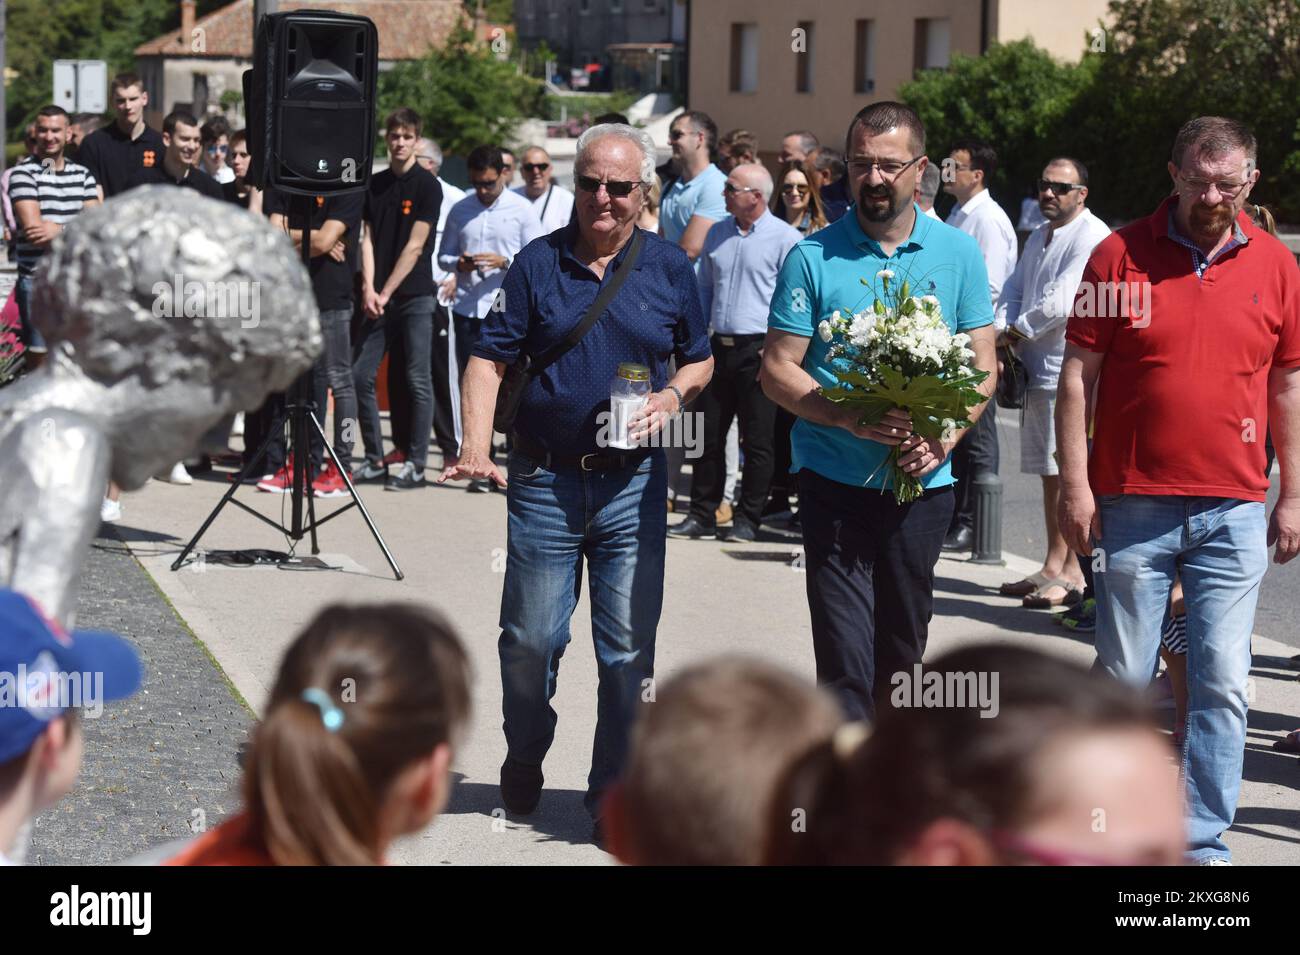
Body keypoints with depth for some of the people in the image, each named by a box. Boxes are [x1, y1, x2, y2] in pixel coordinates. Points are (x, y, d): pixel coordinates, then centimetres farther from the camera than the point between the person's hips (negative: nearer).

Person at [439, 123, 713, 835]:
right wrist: (475, 448, -17)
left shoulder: (669, 266, 4)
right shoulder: (537, 262, 0)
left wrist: (672, 395, -8)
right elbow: (490, 358, -3)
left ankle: (615, 793, 15)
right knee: (530, 640, 8)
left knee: (628, 649, 2)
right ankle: (524, 761, 33)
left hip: (633, 483, 1)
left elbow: (701, 359, 14)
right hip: (545, 480, 0)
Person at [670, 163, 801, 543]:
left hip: (758, 350, -6)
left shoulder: (785, 238, -6)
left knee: (756, 440, 1)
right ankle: (702, 516, 14)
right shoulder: (717, 234, 12)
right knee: (708, 435, 7)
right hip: (718, 347, 6)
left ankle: (748, 519, 10)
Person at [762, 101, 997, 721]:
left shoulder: (958, 254, 5)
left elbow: (983, 367, 5)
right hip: (835, 480, -3)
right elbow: (778, 369, -3)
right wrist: (850, 418, -20)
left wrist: (945, 436, -13)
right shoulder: (813, 257, -2)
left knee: (901, 652, 14)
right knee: (845, 660, -10)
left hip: (923, 484, 3)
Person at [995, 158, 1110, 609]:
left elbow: (1062, 303, -20)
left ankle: (1072, 573, -4)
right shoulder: (1039, 236, 18)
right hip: (1038, 369, 10)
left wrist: (1016, 331, -7)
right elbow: (1012, 290, 19)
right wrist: (1002, 336, 1)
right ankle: (1054, 569, 23)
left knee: (1072, 473, -8)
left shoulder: (1092, 238, -12)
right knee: (1051, 472, 15)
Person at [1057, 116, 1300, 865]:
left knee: (1222, 684, 0)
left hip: (1234, 511, 1)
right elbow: (1078, 375, -1)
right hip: (1133, 505, -1)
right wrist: (1075, 485, -6)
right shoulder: (1121, 255, -2)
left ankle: (1206, 843, 9)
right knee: (1124, 677, 7)